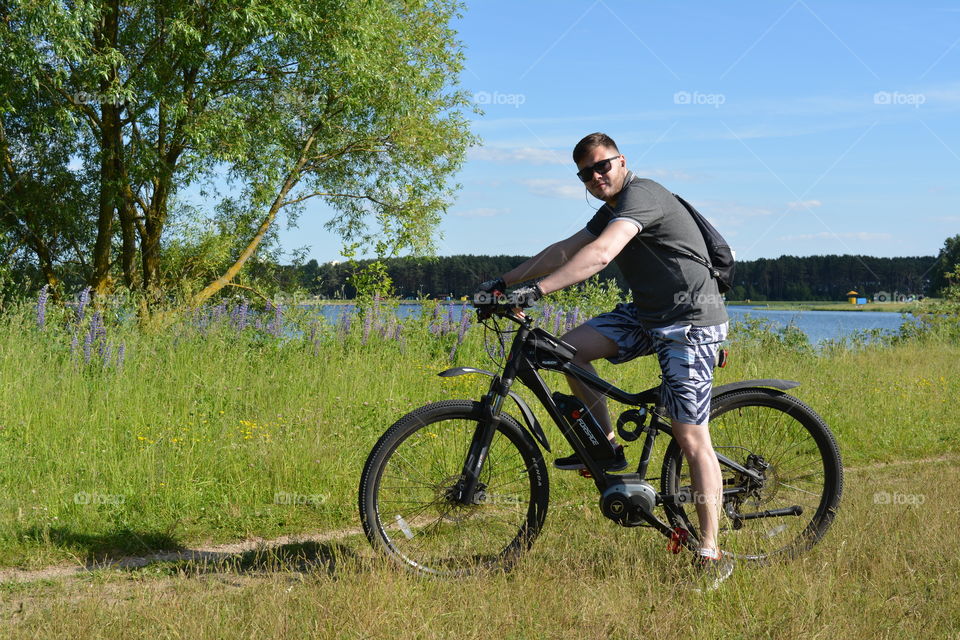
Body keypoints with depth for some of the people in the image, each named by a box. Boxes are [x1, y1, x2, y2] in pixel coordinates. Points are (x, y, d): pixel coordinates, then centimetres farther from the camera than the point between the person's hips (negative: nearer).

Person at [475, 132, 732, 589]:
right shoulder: (612, 210, 14)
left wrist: (538, 290, -39)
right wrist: (504, 282, 10)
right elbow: (566, 250, 16)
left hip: (691, 320, -9)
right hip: (648, 314, 9)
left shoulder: (641, 195, -17)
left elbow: (600, 254, -32)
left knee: (691, 436, -12)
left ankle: (711, 555, -8)